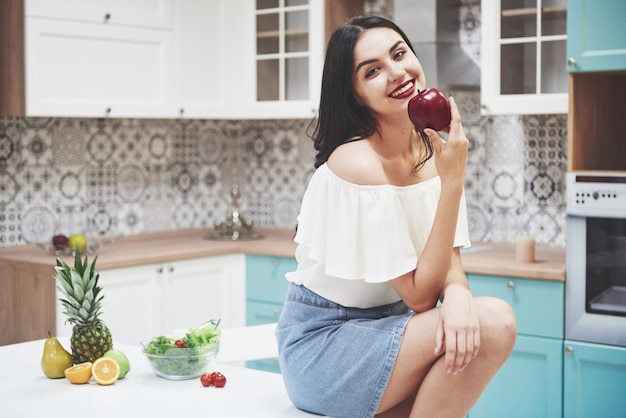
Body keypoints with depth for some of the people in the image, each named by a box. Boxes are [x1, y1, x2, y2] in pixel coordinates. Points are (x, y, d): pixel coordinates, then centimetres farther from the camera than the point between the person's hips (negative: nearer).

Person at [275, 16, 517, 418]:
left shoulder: (432, 148, 0)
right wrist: (452, 180, -25)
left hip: (379, 327, 7)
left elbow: (448, 261, -2)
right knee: (493, 322, -22)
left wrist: (457, 294, -27)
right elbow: (420, 295, -20)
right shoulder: (358, 163, -22)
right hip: (320, 345, -7)